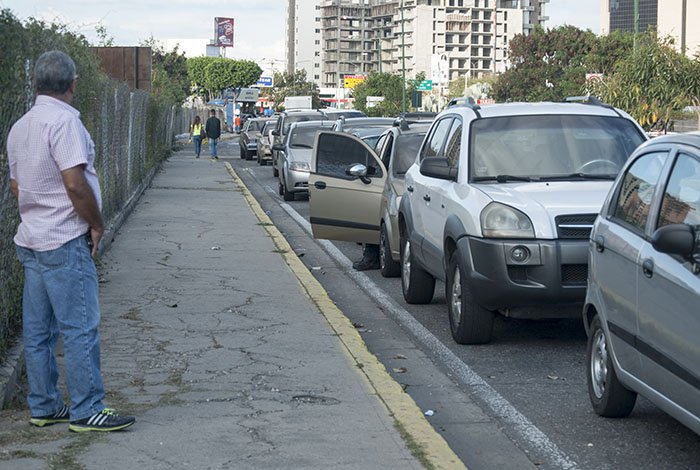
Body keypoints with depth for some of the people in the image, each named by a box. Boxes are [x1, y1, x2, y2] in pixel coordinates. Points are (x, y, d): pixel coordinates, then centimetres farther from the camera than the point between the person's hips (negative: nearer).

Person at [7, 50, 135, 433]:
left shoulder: (20, 127, 13)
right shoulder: (64, 121, -15)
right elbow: (75, 183, -22)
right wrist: (97, 225, -10)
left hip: (31, 240, 9)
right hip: (65, 243, -9)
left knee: (38, 330, 12)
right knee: (80, 328, -4)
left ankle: (43, 407, 18)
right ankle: (86, 411, -1)